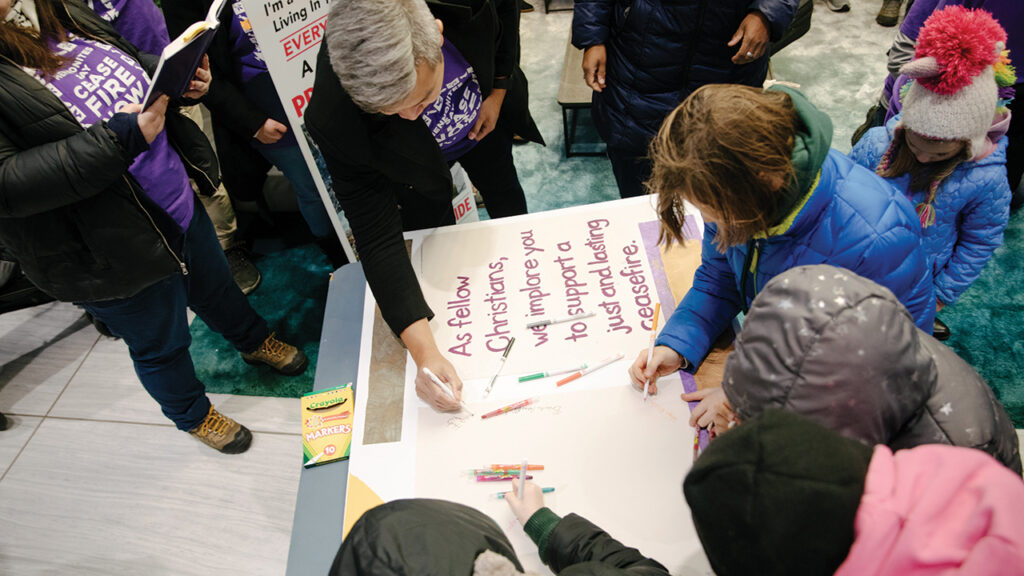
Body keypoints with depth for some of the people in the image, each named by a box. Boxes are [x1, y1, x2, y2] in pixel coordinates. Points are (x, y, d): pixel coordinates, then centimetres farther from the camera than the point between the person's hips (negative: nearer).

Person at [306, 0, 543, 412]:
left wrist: (499, 90, -13)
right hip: (416, 162, -2)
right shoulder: (334, 123, -45)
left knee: (507, 201, 25)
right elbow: (377, 238, -41)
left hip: (484, 120, 3)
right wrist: (423, 351, -48)